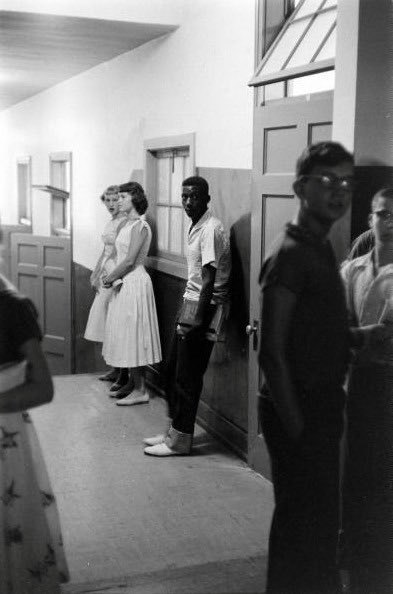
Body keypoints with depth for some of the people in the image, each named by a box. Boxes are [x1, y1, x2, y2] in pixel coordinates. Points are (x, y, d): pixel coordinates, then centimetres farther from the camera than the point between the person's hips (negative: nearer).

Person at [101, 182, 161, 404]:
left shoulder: (140, 226, -15)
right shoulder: (129, 224, 13)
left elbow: (130, 261, -19)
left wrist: (110, 278, -10)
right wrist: (114, 278, 3)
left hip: (135, 284, -9)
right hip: (125, 283, 9)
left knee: (133, 334, -6)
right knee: (127, 335, 14)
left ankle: (141, 391, 0)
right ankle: (133, 382, 24)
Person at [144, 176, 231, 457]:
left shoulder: (210, 229, -16)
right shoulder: (197, 227, 13)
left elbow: (209, 281, -21)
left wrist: (198, 321, -24)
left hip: (204, 306, -10)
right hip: (191, 302, 10)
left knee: (188, 377, -2)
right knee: (174, 371, 14)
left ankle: (180, 440, 8)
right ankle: (175, 431, 25)